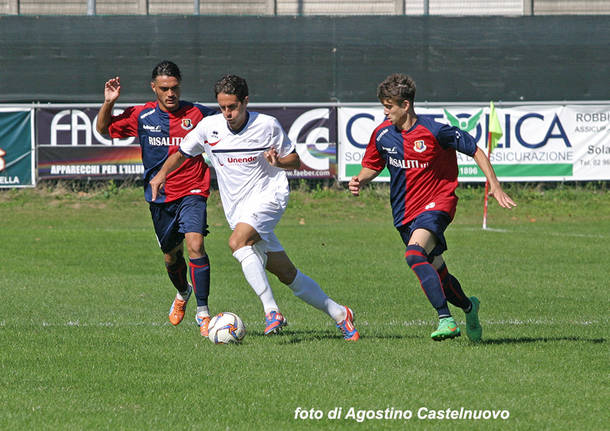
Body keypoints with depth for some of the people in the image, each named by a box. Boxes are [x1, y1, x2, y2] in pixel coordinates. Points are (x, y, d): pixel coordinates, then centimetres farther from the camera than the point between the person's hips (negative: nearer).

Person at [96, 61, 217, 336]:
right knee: (171, 257, 15)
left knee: (195, 244, -24)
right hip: (160, 198, 3)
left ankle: (202, 312, -18)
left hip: (192, 192, -3)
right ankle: (183, 293, 49)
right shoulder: (141, 116, 0)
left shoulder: (197, 114, -6)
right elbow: (104, 129, 13)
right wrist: (108, 104, -4)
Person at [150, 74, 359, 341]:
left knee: (237, 241, -32)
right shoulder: (209, 127, 2)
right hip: (238, 210, 4)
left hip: (269, 194, -4)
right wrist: (162, 174, -2)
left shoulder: (267, 126, -5)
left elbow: (294, 160, 6)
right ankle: (339, 314, 15)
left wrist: (277, 161, -16)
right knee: (287, 274, 2)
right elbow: (182, 154, 16)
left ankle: (271, 310, -33)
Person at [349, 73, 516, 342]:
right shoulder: (382, 134, -1)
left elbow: (475, 150, -6)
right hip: (405, 213, 6)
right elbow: (372, 166, 16)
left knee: (414, 254, -32)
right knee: (436, 271, 11)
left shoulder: (434, 131, -16)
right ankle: (468, 306, 41)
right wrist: (360, 180, -7)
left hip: (436, 203, -6)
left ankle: (445, 318, -33)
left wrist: (494, 186, -10)